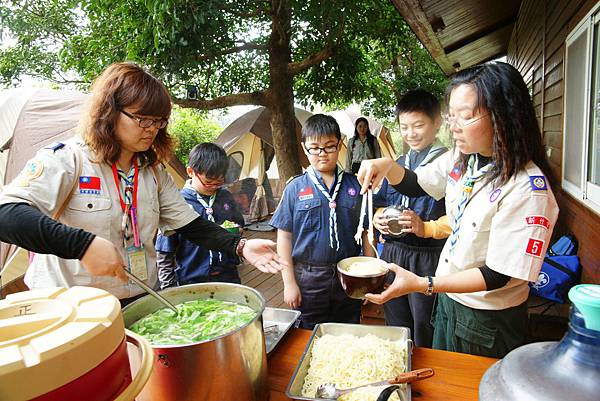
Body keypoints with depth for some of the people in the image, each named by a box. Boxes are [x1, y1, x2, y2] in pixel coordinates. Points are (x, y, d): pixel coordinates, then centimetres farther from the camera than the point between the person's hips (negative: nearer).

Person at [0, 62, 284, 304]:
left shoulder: (154, 172, 5)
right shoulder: (66, 159, -13)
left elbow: (190, 225, 1)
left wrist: (240, 246, -13)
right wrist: (83, 244, -37)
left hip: (142, 302, 5)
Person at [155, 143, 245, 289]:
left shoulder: (226, 197, 1)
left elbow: (239, 222, 19)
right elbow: (164, 253, -7)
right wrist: (169, 289, -5)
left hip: (228, 276, 4)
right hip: (192, 280, -4)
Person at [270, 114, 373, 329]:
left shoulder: (354, 185, -1)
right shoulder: (295, 188, -4)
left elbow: (366, 231, 5)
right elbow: (284, 236, -2)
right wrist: (289, 282, -4)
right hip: (309, 279, -1)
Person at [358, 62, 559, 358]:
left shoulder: (529, 189, -28)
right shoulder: (461, 158, -7)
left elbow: (498, 275, -25)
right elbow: (415, 185, 7)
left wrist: (422, 284, -30)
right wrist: (387, 166, -13)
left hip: (489, 322, -6)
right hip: (448, 298, 7)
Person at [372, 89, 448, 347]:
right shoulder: (397, 165, 13)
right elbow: (381, 204, 17)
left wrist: (426, 228, -26)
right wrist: (378, 218, -3)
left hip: (428, 258, -6)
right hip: (392, 254, 6)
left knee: (424, 331, 8)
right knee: (395, 326, 21)